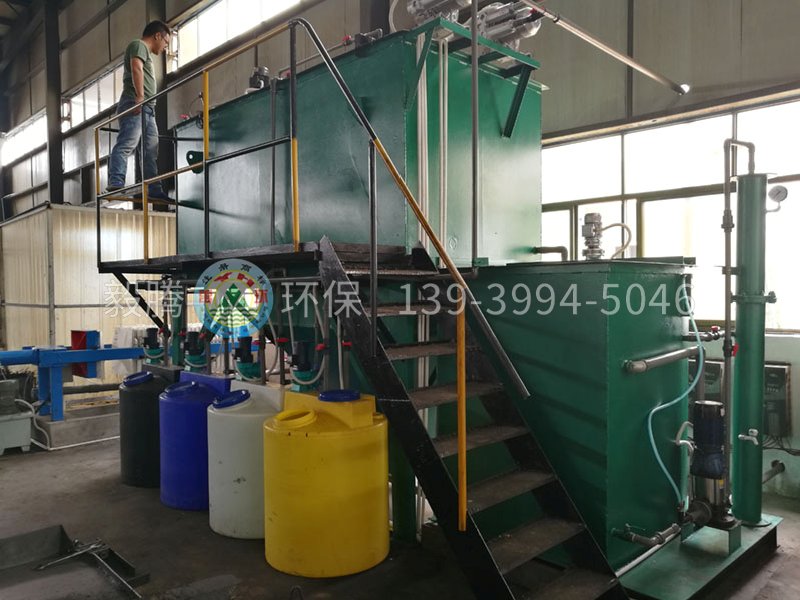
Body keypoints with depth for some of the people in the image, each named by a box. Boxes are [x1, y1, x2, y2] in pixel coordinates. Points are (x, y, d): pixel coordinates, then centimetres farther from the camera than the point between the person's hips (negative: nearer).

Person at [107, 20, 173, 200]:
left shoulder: (146, 52, 33)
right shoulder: (139, 45, 4)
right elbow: (136, 68, -15)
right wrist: (140, 96, -26)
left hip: (147, 108, 10)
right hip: (135, 104, -10)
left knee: (151, 151, 5)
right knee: (127, 143, -21)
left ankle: (154, 190, 4)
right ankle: (116, 183, -30)